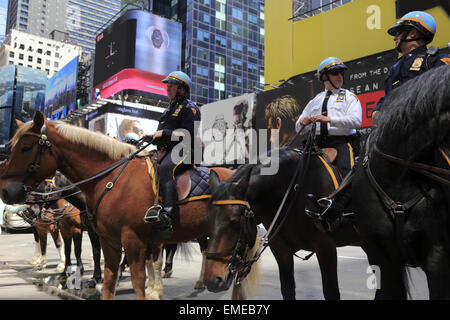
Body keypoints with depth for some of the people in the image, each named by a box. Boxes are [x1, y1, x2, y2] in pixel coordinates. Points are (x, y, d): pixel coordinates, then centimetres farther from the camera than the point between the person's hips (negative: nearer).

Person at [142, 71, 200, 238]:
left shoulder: (189, 108, -3)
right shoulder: (171, 108, 26)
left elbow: (190, 135, -15)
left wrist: (164, 133, -17)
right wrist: (152, 137, 11)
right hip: (168, 151, 10)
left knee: (165, 168, -37)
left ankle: (166, 215, -52)